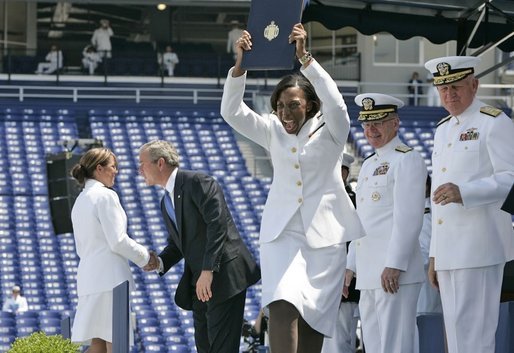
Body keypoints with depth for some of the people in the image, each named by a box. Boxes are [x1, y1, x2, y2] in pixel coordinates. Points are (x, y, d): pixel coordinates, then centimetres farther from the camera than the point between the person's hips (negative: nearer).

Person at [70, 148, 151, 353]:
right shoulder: (106, 196, -9)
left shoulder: (80, 200, 17)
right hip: (110, 277, -8)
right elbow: (118, 241, -15)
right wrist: (144, 257, 0)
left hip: (88, 278, 8)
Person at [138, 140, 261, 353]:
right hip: (199, 283, 9)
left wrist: (208, 271, -25)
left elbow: (218, 224, -21)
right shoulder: (166, 203, 17)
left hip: (225, 275, -9)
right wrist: (160, 262, 2)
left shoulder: (198, 183, -11)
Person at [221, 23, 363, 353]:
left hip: (325, 235, -1)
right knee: (283, 307, -20)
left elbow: (335, 103, -22)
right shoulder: (273, 131, 7)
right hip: (281, 232, 1)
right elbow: (232, 112, -4)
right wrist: (240, 63, -20)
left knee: (313, 319, 2)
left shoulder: (329, 129, 0)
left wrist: (305, 57, -31)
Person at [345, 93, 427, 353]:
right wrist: (350, 266, 20)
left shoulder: (407, 160, -6)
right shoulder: (368, 165, 22)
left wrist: (394, 265, -20)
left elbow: (409, 218, -15)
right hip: (368, 273, 9)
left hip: (394, 272, -9)